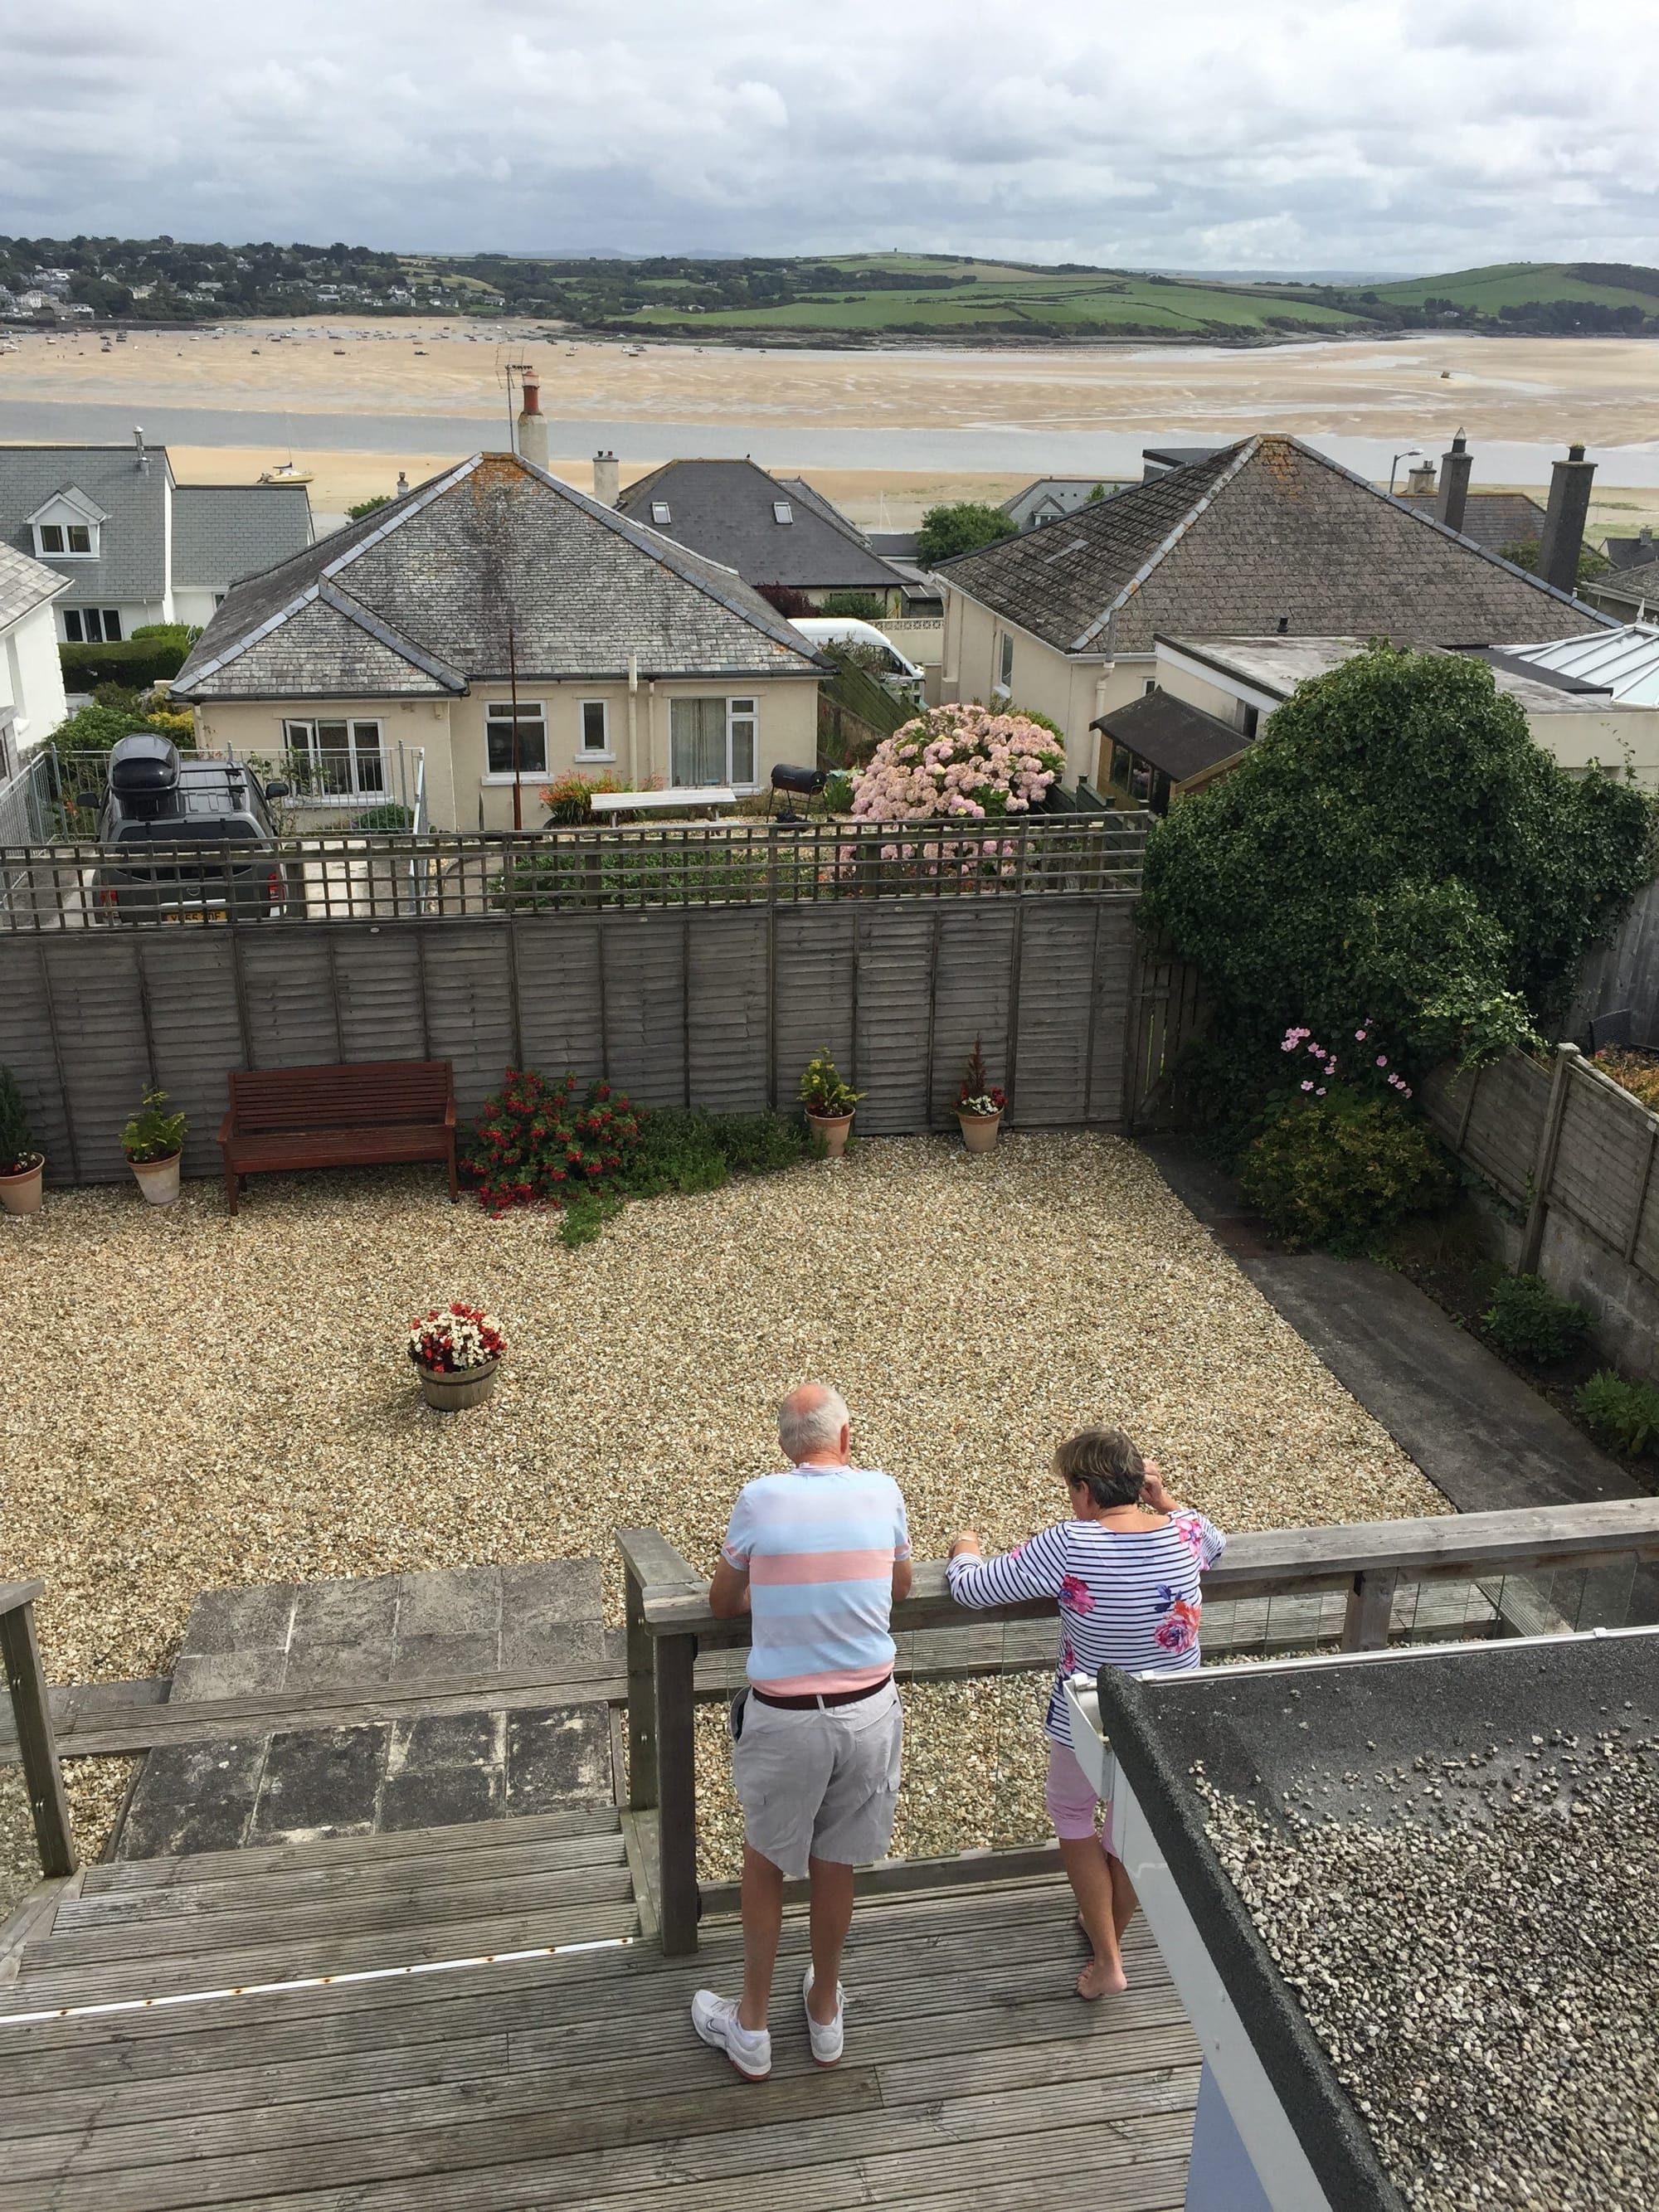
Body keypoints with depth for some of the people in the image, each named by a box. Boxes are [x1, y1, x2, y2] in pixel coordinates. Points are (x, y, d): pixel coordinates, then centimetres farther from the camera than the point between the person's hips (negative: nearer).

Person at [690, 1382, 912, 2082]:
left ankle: (751, 2029, 34)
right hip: (868, 1711, 2)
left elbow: (721, 1603, 4)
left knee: (764, 1865, 19)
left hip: (784, 1719, -2)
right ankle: (825, 2012, 41)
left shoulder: (761, 1499, -12)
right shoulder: (882, 1491, -6)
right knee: (836, 1865, 21)